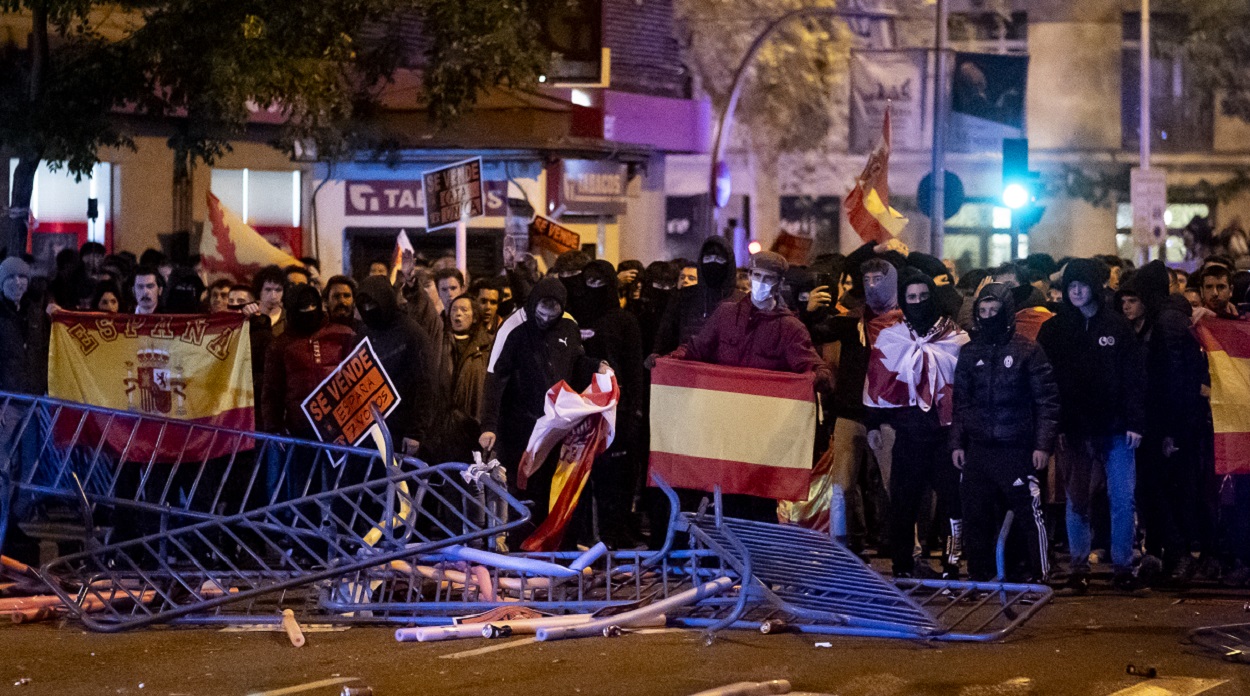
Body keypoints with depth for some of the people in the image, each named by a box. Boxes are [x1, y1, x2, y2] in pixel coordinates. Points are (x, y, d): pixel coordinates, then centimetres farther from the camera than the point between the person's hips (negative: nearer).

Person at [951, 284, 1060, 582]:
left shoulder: (1027, 350, -1)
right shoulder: (970, 353, 13)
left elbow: (1047, 400, -2)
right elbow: (960, 401, 18)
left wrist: (1043, 444, -8)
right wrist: (957, 442, 10)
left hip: (1017, 449, -4)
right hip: (978, 449, 4)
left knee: (1029, 513, -7)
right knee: (976, 515, 5)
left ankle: (1040, 575, 1)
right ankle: (979, 575, 14)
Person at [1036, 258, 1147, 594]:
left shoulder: (1118, 327, 5)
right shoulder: (1053, 330, 5)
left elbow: (1135, 377, 3)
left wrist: (1135, 423, -4)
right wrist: (1052, 428, -7)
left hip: (1114, 428, 0)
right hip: (1073, 430, 0)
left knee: (1122, 498, -2)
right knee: (1077, 500, 4)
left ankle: (1122, 566, 6)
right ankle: (1078, 568, 11)